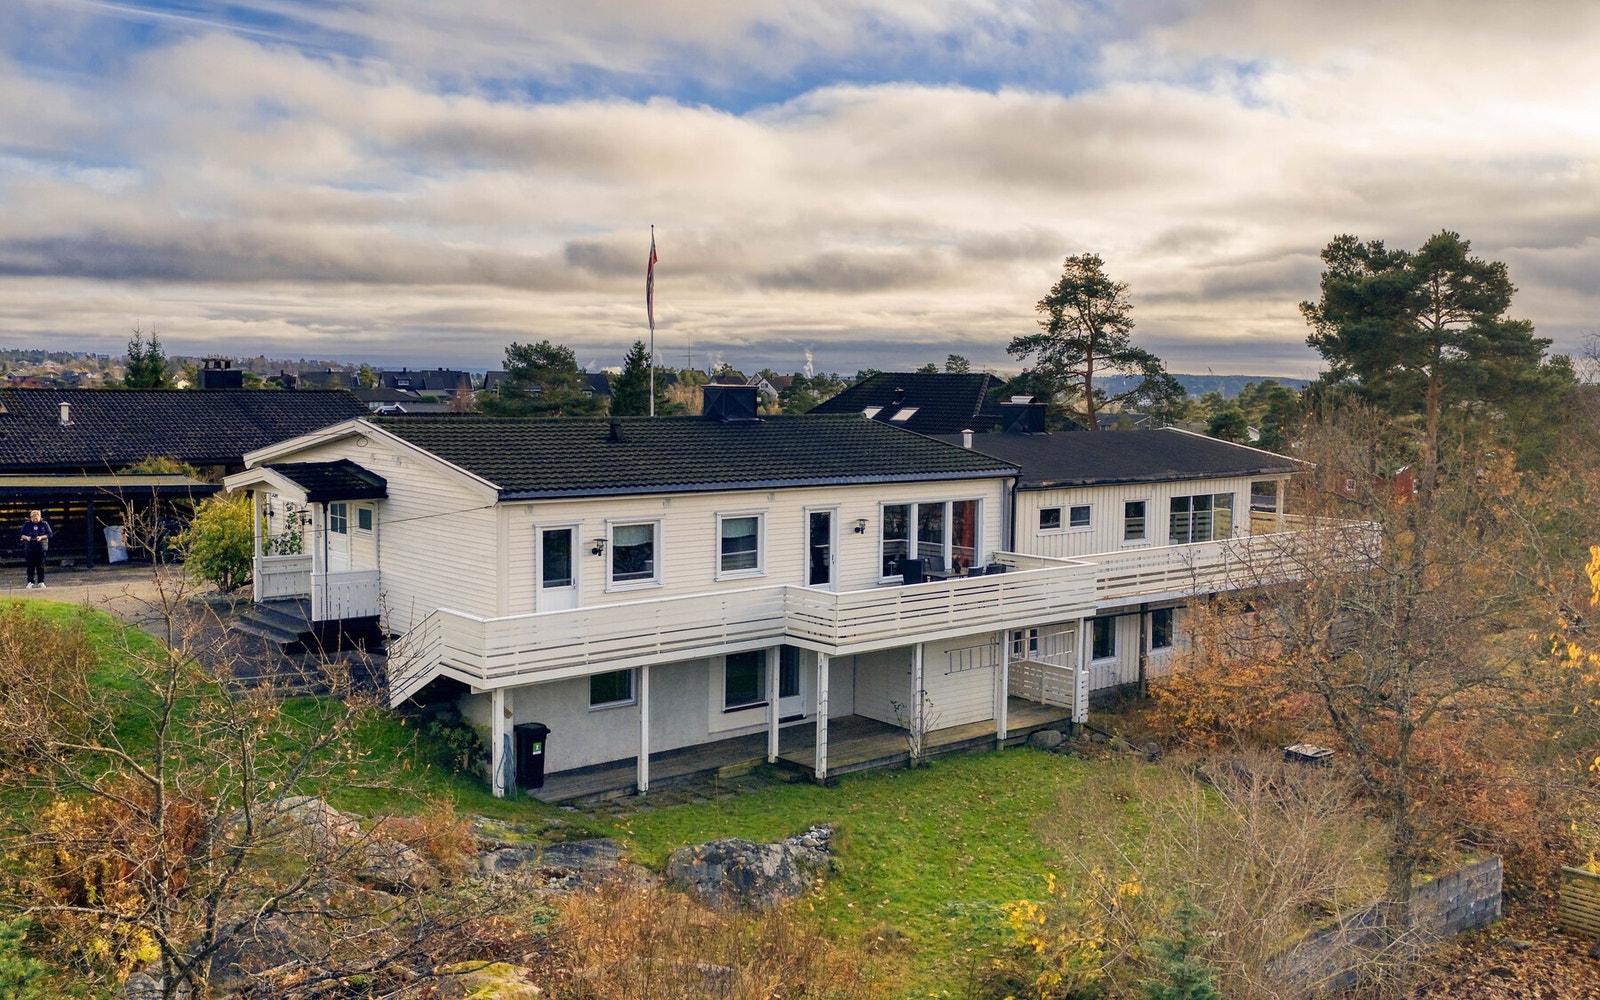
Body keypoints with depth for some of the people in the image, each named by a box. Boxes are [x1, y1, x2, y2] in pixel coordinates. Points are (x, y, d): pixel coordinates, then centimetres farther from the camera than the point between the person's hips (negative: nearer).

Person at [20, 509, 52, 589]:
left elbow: (49, 534, 1)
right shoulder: (27, 524, 6)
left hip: (41, 547, -1)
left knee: (41, 565, -1)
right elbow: (22, 535, 8)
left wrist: (41, 537, -16)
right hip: (29, 548, 1)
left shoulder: (44, 524, 3)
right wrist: (26, 537, -13)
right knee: (30, 565, 1)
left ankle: (41, 582, 4)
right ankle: (30, 582, 7)